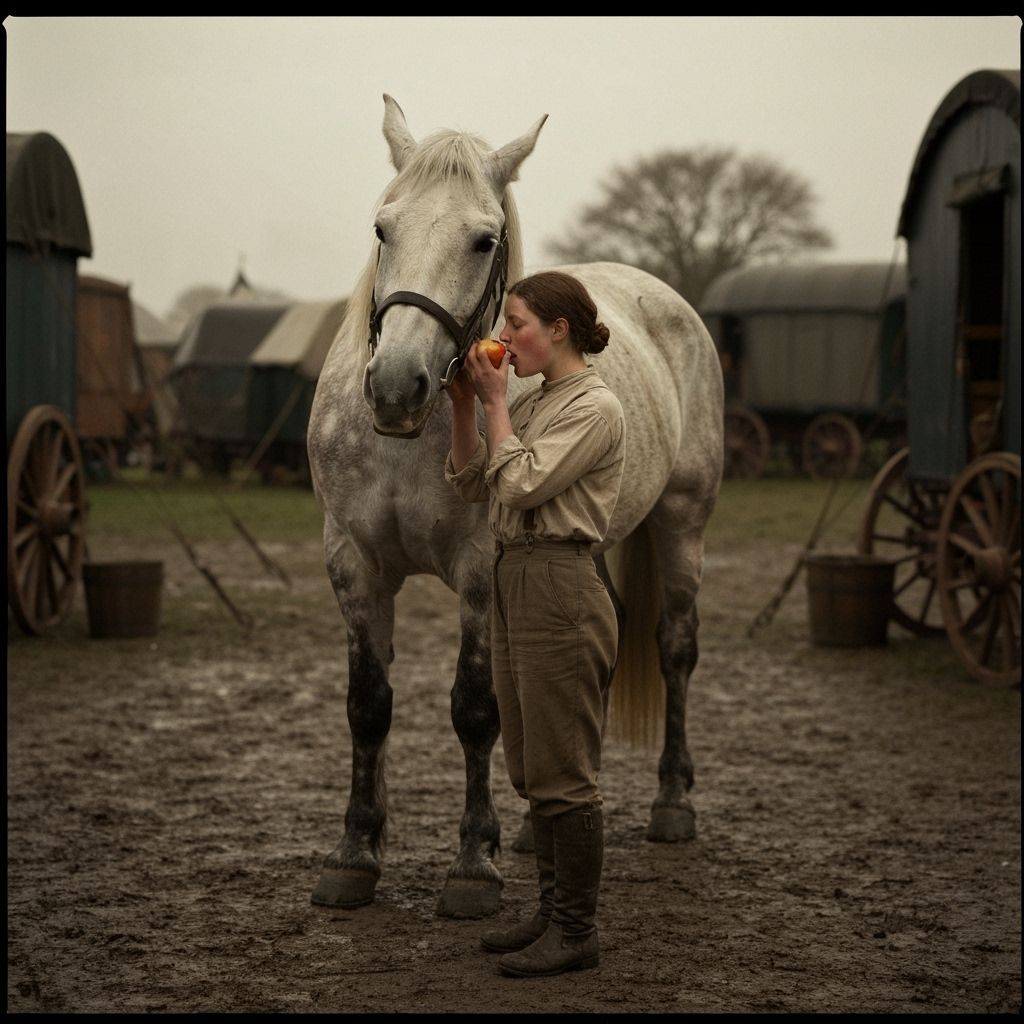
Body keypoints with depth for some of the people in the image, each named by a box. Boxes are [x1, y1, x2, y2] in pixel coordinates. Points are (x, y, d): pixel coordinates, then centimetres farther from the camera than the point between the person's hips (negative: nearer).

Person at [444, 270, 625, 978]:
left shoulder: (594, 408, -12)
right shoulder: (533, 403, 15)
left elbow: (520, 486, -19)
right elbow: (471, 486, 17)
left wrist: (496, 402, -10)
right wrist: (464, 407, 6)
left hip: (558, 588, -10)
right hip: (514, 581, 10)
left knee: (563, 772, -3)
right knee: (532, 771, 14)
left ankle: (577, 932, 5)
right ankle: (555, 912, 24)